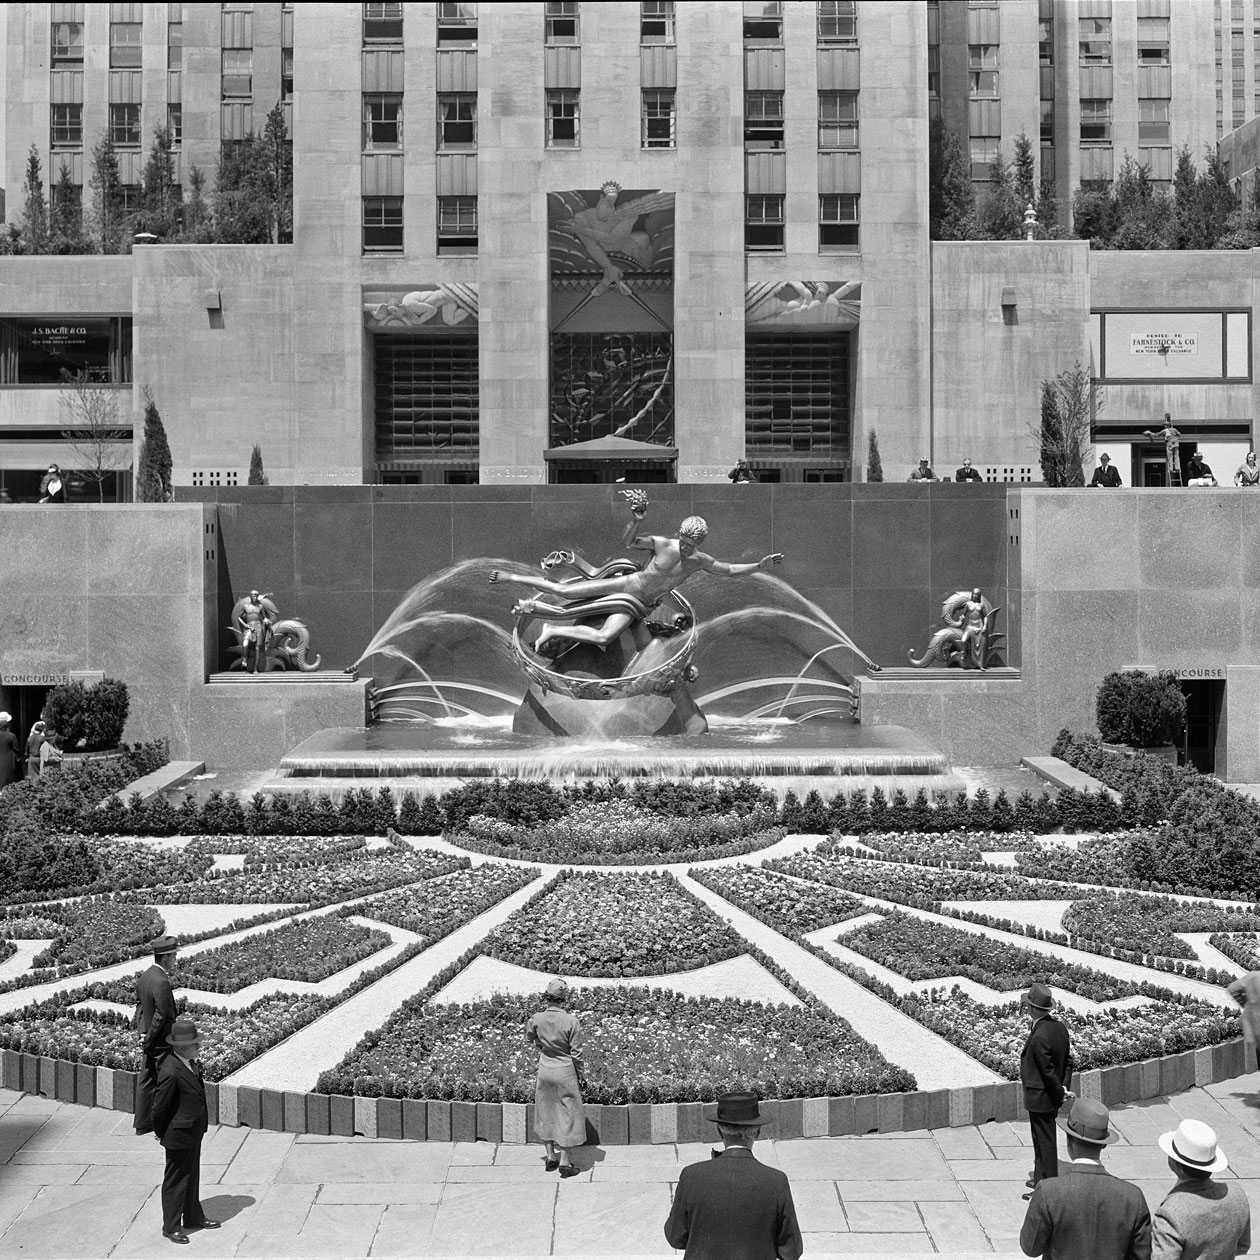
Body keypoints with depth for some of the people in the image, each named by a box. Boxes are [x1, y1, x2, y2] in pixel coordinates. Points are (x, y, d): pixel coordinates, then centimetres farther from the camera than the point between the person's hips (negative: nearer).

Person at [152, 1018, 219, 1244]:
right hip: (179, 1134, -9)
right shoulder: (171, 1071, -30)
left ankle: (193, 1217, 38)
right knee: (176, 1180, 7)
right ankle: (171, 1227, 22)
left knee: (192, 1176, 22)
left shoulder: (191, 1064, -1)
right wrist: (161, 1133, -7)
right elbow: (160, 1107, -20)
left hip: (193, 1132, 9)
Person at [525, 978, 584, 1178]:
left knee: (546, 1112, 18)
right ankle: (565, 1162, 11)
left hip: (544, 1070, 4)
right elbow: (576, 1053, -11)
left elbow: (531, 1037, 14)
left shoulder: (537, 1019, -10)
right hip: (565, 1071, -4)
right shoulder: (571, 1021, -19)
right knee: (568, 1114, 8)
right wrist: (580, 1076, 0)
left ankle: (550, 1157, 24)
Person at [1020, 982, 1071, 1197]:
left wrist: (1061, 1093, -11)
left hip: (1039, 1096, -9)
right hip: (1051, 1096, 9)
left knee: (1045, 1140, 2)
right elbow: (1067, 1061, 9)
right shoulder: (1059, 1028, 1)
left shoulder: (1039, 1037, -28)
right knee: (1042, 1137, 22)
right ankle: (1041, 1177, 36)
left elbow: (1048, 1071, -23)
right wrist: (1064, 1086, 6)